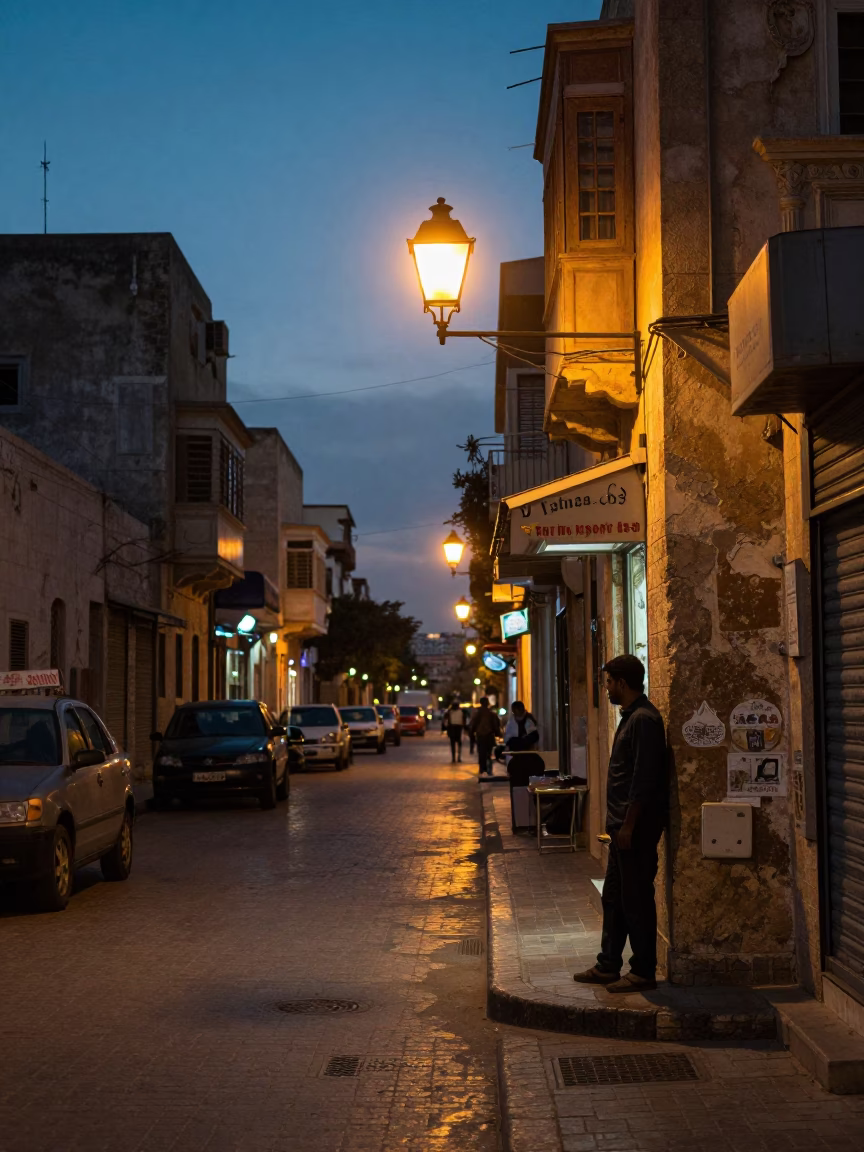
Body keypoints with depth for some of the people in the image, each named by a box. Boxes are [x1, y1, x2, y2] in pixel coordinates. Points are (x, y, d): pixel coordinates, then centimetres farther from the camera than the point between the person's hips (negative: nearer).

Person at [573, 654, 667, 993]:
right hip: (625, 825, 11)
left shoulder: (644, 720, -17)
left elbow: (644, 779, -22)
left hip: (637, 827, -11)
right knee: (613, 897, 15)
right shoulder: (631, 717, 14)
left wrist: (628, 825, -21)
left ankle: (643, 972, 7)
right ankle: (608, 966, 24)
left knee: (636, 900, -2)